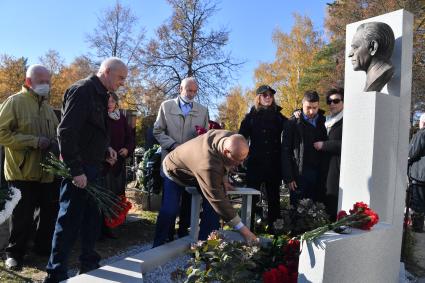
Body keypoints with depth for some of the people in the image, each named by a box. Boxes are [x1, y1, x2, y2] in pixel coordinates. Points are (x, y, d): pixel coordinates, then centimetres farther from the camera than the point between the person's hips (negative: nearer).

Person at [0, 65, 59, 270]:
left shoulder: (46, 106, 15)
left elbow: (55, 132, 23)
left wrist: (55, 144, 0)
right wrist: (34, 141, -19)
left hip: (48, 172, 6)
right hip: (23, 173, -6)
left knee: (51, 213, 12)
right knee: (22, 216, 4)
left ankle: (44, 246, 30)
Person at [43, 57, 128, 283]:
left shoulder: (100, 95, 15)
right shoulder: (82, 90, -14)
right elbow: (66, 132, -21)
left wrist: (105, 150, 7)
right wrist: (76, 170, -22)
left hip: (92, 167, 9)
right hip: (78, 170, -9)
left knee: (92, 218, 15)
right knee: (69, 221, 0)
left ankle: (89, 264, 30)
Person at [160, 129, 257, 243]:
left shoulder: (230, 137, -26)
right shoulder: (209, 166, -48)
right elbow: (218, 200, -44)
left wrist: (223, 181, 2)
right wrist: (243, 230, -40)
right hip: (174, 172, -7)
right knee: (170, 210, -15)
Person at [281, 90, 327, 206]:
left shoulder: (324, 122, 9)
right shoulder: (293, 123, 0)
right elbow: (285, 151, -2)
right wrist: (288, 177, -7)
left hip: (319, 176, 3)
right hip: (299, 175, -3)